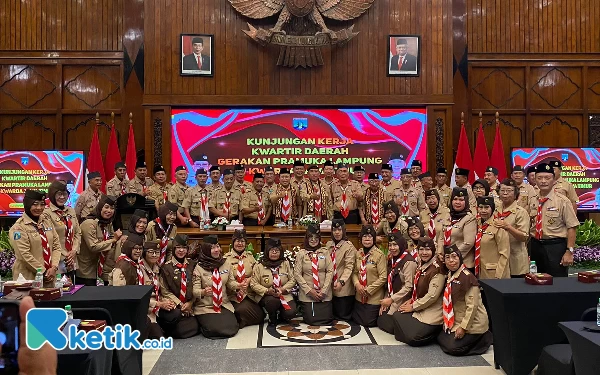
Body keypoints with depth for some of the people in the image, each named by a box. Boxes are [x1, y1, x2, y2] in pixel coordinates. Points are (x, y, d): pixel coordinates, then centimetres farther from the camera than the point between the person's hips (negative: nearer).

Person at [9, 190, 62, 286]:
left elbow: (56, 246, 7)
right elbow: (25, 255, -14)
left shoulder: (47, 222, 9)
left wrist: (54, 267, -6)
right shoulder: (19, 227, -8)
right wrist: (43, 272, -13)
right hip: (29, 278, -5)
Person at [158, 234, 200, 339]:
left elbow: (195, 287, 7)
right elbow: (164, 291, -4)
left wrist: (190, 303, -7)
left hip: (188, 305, 4)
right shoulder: (166, 267, -3)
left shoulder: (192, 265, 7)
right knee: (175, 314, -35)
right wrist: (180, 305, -10)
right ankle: (166, 327, 0)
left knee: (193, 329, -16)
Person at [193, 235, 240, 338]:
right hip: (205, 307, -3)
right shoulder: (199, 268, -10)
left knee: (232, 329, -16)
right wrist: (203, 292, -35)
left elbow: (230, 282, 10)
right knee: (216, 329, -22)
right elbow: (195, 290, -13)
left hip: (224, 304, 4)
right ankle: (202, 323, 12)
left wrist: (239, 285, -12)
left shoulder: (225, 264, 2)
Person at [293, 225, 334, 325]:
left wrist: (324, 290, -10)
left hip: (324, 293, 1)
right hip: (307, 294, -1)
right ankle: (305, 309, 29)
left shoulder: (325, 252, 2)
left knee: (326, 319, -2)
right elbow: (297, 274, -4)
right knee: (311, 320, -4)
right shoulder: (301, 253, -1)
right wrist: (309, 291, -10)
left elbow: (330, 271, -2)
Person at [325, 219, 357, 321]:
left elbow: (349, 267, -16)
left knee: (343, 315, 1)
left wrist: (341, 282, -27)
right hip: (330, 286, 5)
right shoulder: (328, 244, 8)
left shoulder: (349, 246, -10)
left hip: (343, 288, -5)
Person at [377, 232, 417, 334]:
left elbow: (408, 286, -20)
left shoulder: (408, 261, -18)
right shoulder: (392, 259, 7)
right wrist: (386, 300, 2)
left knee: (390, 326, -8)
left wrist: (391, 299, -18)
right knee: (381, 322, 5)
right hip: (390, 301, 8)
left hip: (401, 303, -8)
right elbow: (390, 283, 10)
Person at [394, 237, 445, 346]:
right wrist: (411, 300, -1)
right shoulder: (421, 266, 8)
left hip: (432, 312, -8)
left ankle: (437, 332, 8)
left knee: (413, 338, -17)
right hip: (419, 308, 8)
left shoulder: (437, 269, -18)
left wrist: (413, 306, -13)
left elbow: (432, 296, -22)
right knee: (397, 316, -7)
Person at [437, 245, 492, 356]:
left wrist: (463, 327, -20)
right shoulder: (450, 276, 5)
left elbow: (472, 305, -23)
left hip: (472, 323, -9)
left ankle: (485, 338, 8)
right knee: (441, 339, 6)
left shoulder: (467, 277, -22)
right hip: (456, 321, 9)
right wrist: (446, 321, 8)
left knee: (452, 348, -15)